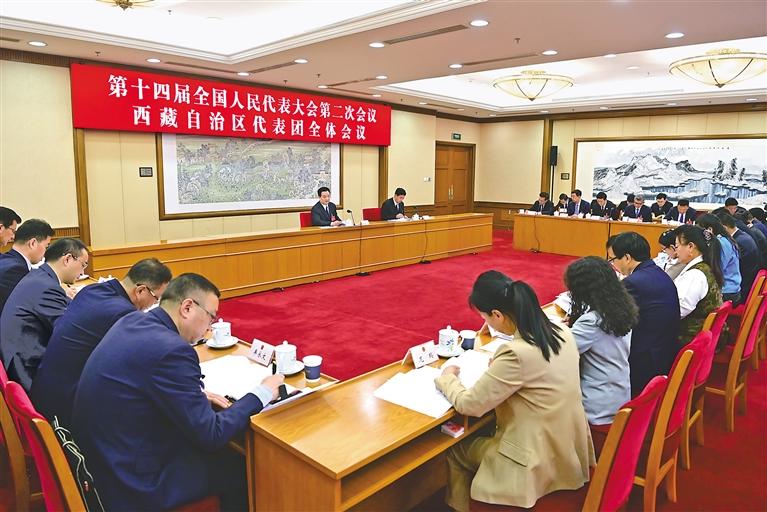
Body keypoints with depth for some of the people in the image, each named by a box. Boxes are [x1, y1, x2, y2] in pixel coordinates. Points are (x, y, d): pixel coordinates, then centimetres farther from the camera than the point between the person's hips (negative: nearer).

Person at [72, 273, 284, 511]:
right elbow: (210, 436, -21)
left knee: (222, 452, 19)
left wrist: (197, 396, 3)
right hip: (134, 481, -8)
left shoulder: (132, 320, -2)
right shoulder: (172, 349, -27)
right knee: (239, 467, 7)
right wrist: (262, 393, -10)